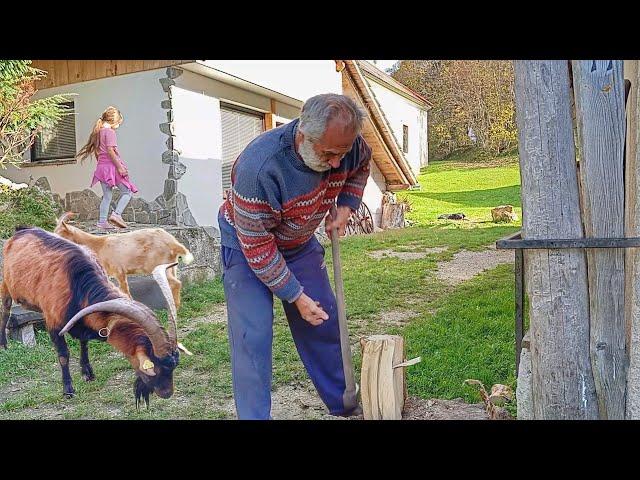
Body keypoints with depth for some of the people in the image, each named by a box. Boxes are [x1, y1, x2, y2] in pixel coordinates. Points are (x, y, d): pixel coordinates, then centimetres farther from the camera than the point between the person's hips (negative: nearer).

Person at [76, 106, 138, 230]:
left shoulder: (98, 132, 15)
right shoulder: (109, 132, -10)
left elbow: (96, 151, 17)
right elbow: (110, 151, -19)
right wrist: (119, 167, -18)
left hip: (101, 167, 8)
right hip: (111, 165, -8)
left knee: (107, 196, 12)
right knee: (127, 192, 0)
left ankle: (102, 221, 11)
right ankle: (116, 214, -13)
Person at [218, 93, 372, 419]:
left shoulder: (346, 144, -22)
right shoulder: (258, 167, -40)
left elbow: (361, 166, 7)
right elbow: (257, 246, -31)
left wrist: (345, 207, -7)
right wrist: (296, 297, -24)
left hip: (299, 242, 5)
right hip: (248, 244, -5)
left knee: (324, 322, 10)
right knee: (253, 336, -14)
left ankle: (343, 404, 29)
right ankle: (254, 416, 2)